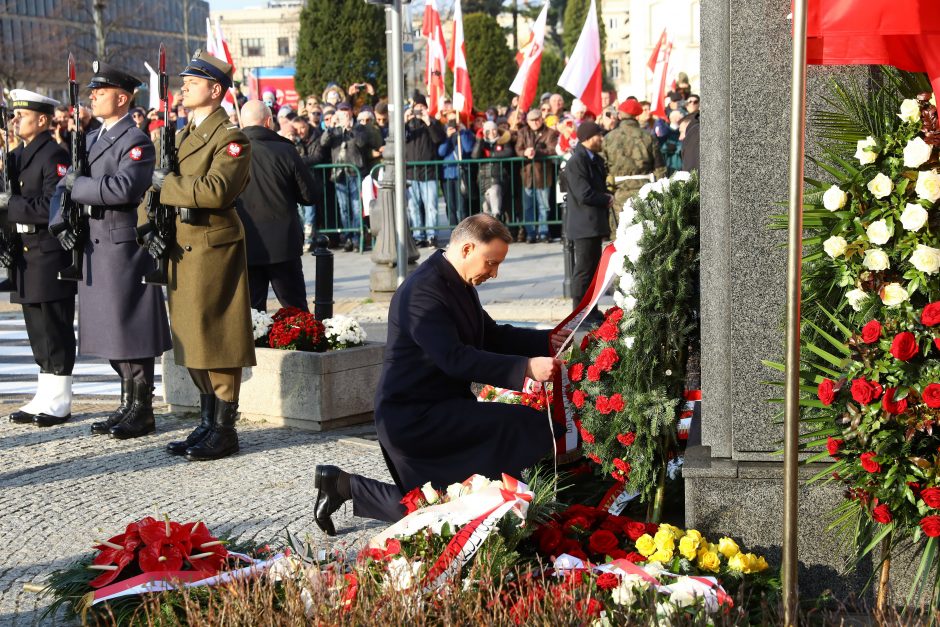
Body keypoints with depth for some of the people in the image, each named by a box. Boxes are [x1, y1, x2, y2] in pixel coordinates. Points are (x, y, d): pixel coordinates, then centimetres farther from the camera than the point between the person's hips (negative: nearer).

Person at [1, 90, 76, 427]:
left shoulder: (54, 155, -12)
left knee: (56, 331, -2)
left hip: (50, 256, -9)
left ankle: (59, 402, 6)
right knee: (38, 331, 13)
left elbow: (52, 207, -20)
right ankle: (44, 398, 21)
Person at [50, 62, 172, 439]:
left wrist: (78, 184, -14)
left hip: (123, 248, -8)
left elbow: (122, 188, -24)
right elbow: (65, 186, 19)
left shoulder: (137, 141, -9)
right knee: (110, 332, 12)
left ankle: (142, 413, 4)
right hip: (94, 249, 9)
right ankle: (128, 406, 21)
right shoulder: (90, 140, 18)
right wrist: (61, 220, 1)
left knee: (131, 329, -4)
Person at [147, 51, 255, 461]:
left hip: (214, 249, -9)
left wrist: (167, 184, -14)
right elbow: (157, 184, 19)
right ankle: (208, 424, 22)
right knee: (192, 341, 12)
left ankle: (224, 430, 3)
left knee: (216, 339, -4)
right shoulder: (183, 137, 18)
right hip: (182, 250, 9)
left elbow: (215, 190, -23)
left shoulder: (230, 138, -9)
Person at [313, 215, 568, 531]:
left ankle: (342, 485, 22)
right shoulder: (423, 291, -23)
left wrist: (547, 342, 4)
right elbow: (455, 359, -32)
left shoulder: (457, 283, 9)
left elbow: (492, 335, 18)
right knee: (525, 424, -22)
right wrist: (525, 368, -38)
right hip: (415, 417, -10)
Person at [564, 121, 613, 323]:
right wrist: (606, 200, -9)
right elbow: (584, 195, -23)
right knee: (584, 268, -5)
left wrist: (607, 196, 3)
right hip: (584, 224, -10)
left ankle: (591, 310, 23)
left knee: (593, 266, 15)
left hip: (595, 223, 10)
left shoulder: (596, 160, 15)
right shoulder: (576, 162, -16)